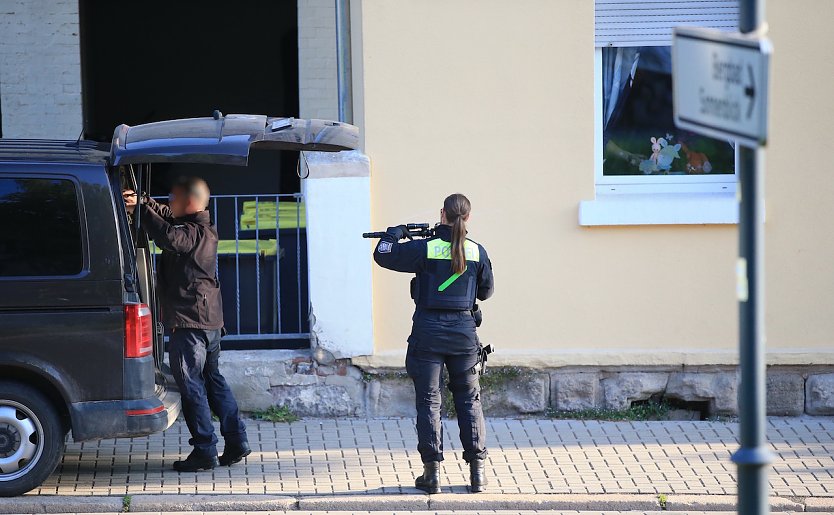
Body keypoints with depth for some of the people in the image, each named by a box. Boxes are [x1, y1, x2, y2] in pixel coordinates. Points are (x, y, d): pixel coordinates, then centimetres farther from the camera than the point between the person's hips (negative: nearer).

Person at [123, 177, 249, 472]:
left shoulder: (193, 234, -17)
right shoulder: (202, 230, 13)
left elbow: (166, 235, -37)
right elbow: (167, 217, 25)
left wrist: (141, 207, -26)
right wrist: (143, 203, 8)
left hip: (190, 322, -10)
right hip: (211, 321, 10)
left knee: (190, 386, -3)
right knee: (212, 381, 17)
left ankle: (205, 452, -2)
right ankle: (237, 442, 18)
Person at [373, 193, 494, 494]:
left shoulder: (425, 249, -10)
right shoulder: (477, 252, -1)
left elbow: (382, 256, -4)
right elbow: (486, 291, 12)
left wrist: (396, 233, 13)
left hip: (429, 330, -2)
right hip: (463, 331, 2)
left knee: (428, 401, 4)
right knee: (469, 400, 12)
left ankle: (432, 471, 0)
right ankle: (477, 471, 11)